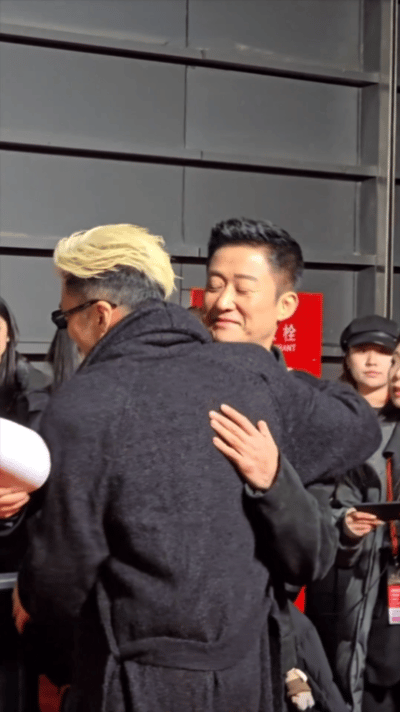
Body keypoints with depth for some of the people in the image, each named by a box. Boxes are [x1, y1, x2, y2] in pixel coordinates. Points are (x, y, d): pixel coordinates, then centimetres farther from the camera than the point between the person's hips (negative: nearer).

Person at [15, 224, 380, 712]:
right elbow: (358, 429, 12)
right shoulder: (252, 371, -2)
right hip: (249, 671, 5)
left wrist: (31, 604, 11)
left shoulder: (81, 408, -17)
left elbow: (63, 564, -11)